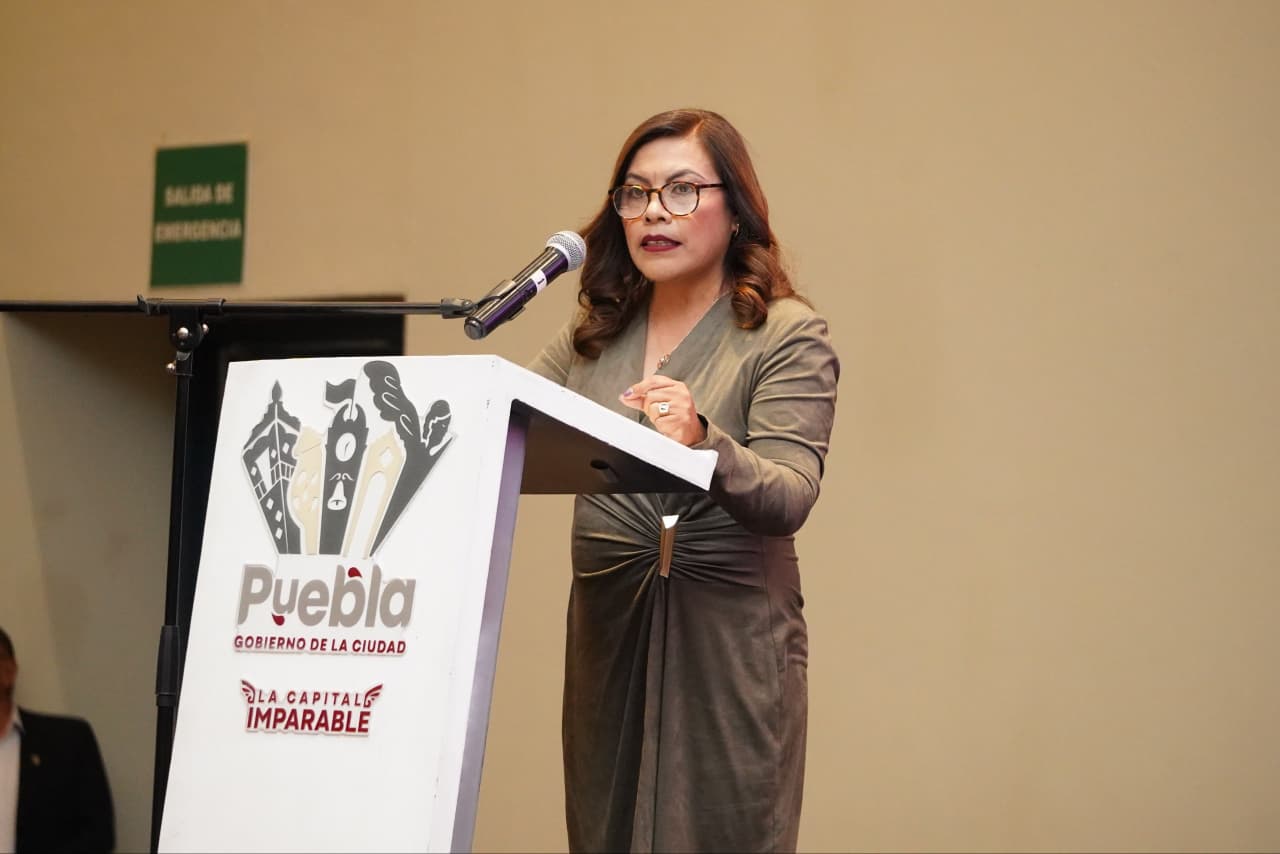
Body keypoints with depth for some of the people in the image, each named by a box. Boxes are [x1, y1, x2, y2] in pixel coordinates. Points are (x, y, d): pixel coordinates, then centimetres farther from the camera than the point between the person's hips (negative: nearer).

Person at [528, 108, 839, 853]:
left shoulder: (787, 336, -3)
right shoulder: (595, 337, 13)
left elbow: (787, 499, -15)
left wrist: (703, 443, -34)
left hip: (728, 645, -5)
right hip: (608, 640, 5)